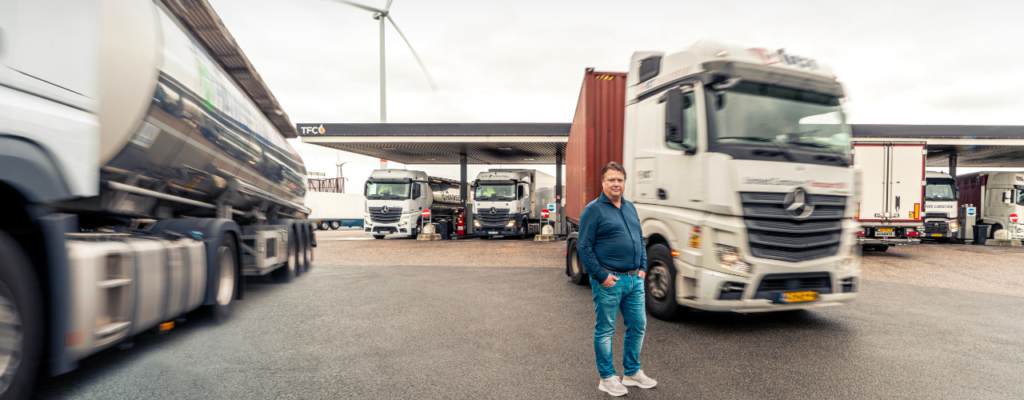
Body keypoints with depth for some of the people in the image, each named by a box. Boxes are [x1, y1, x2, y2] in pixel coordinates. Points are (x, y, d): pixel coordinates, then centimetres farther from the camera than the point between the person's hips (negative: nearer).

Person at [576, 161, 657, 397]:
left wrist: (643, 268, 9)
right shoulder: (593, 210, -8)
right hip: (609, 282, -7)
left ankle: (632, 372, 32)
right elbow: (584, 247, -11)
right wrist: (601, 276, -15)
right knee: (605, 330, 5)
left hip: (634, 279, 7)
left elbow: (640, 240, 20)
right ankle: (607, 378, 20)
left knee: (638, 326, 14)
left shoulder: (630, 208, 14)